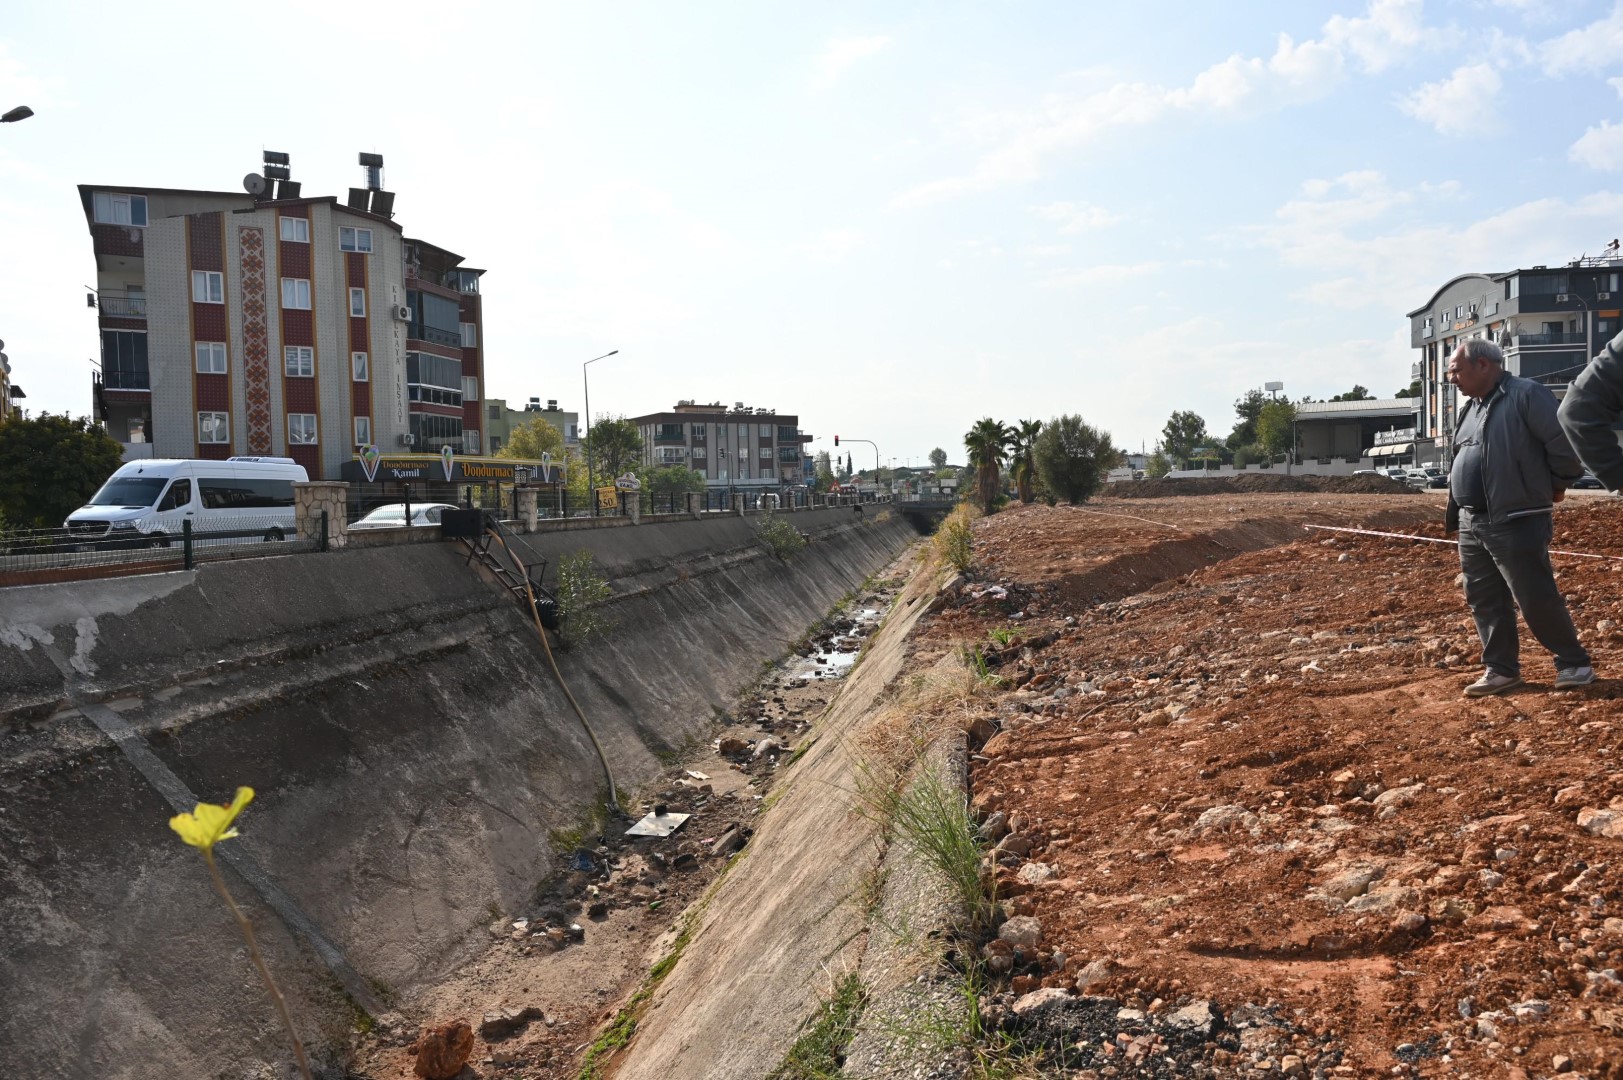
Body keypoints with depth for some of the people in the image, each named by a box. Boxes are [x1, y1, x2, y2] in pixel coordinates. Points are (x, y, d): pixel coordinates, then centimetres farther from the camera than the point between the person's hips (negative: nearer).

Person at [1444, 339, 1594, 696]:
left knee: (1537, 599, -3)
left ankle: (1573, 663, 14)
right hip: (1471, 525, 8)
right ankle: (1501, 669, 19)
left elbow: (1564, 442, -15)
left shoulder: (1527, 395, -11)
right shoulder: (1469, 409, 16)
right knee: (1484, 600, 10)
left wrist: (1557, 485, -2)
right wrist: (1456, 516, 17)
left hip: (1516, 524, -8)